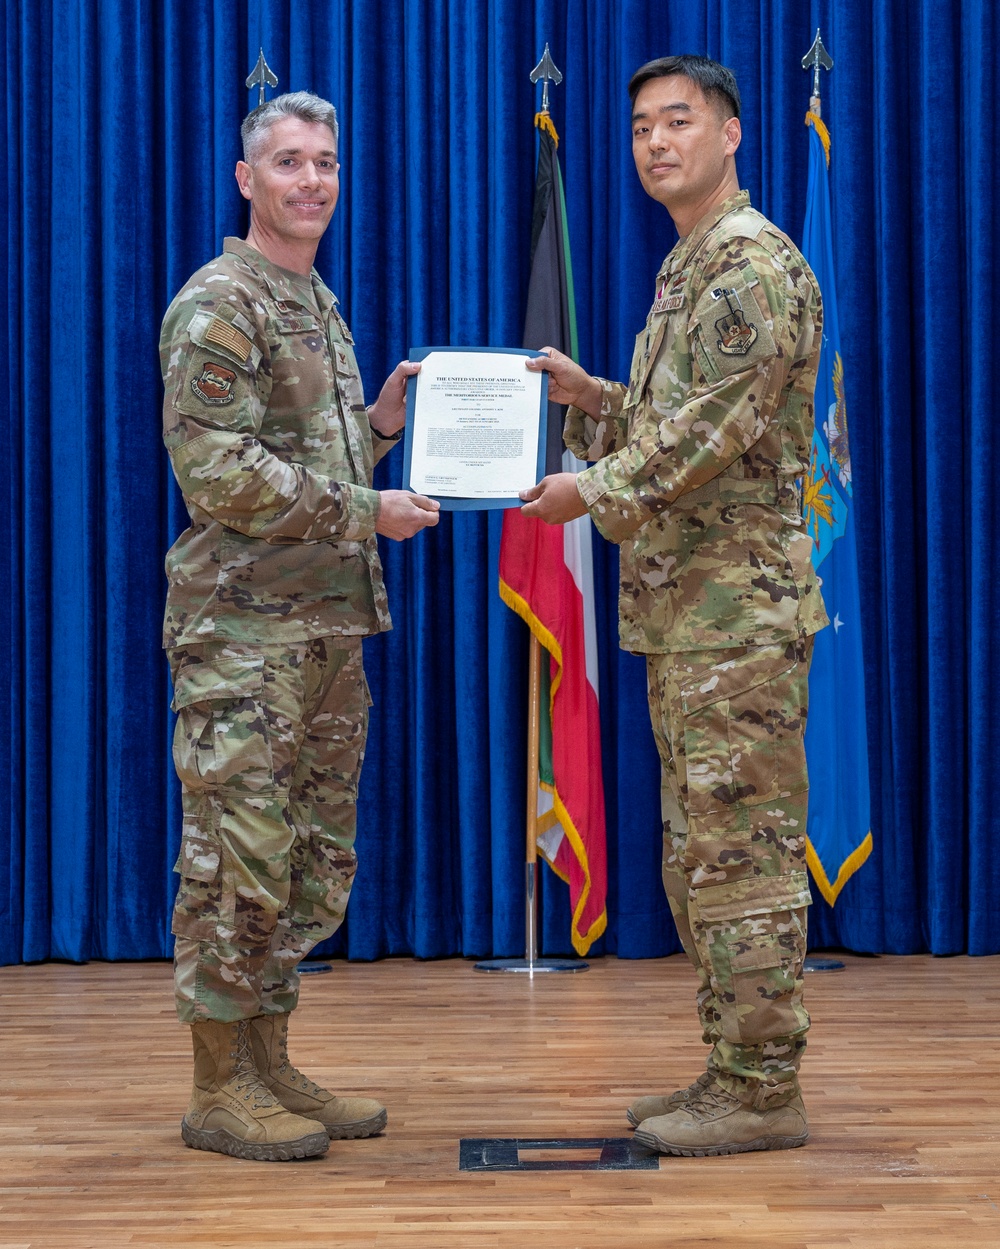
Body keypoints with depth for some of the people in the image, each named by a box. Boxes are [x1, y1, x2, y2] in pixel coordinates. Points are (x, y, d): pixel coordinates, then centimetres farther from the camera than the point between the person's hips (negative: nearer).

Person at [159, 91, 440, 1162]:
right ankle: (221, 1087, 4)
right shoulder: (218, 303, -8)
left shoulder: (319, 307, 20)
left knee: (313, 862, 11)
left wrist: (381, 423, 9)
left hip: (329, 622, 9)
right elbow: (219, 471, -18)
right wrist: (367, 511, -17)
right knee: (239, 859, -5)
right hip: (245, 625, -9)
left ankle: (269, 1065, 21)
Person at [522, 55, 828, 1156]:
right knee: (699, 850, 13)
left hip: (740, 606, -10)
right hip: (680, 609, 10)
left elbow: (716, 428, -20)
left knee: (743, 848, -6)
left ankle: (762, 1091, 1)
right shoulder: (687, 270, 20)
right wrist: (587, 398, 10)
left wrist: (594, 493, -12)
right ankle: (732, 1069, 21)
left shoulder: (755, 261, -11)